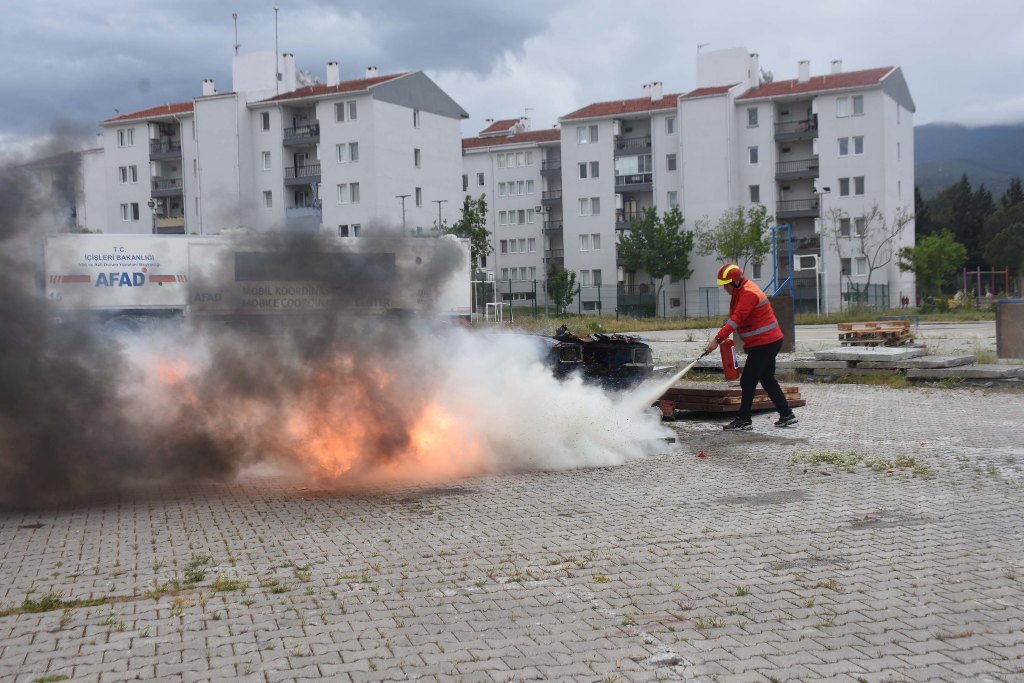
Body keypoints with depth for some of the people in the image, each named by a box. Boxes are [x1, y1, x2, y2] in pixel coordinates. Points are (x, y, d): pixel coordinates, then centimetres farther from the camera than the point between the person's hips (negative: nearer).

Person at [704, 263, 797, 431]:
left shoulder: (748, 294, -20)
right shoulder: (740, 291, 13)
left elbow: (736, 319, -31)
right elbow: (736, 318, 16)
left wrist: (718, 339, -37)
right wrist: (723, 337, 2)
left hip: (764, 344, -11)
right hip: (770, 341, 11)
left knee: (748, 382, -6)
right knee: (768, 380, 17)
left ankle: (744, 420, 0)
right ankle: (786, 415, 22)